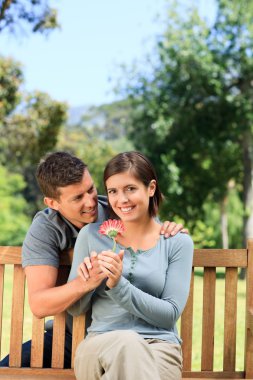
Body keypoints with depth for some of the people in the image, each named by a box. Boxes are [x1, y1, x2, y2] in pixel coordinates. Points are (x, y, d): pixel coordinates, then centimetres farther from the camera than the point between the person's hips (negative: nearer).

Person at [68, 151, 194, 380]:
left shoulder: (178, 242, 4)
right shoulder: (91, 235, 7)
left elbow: (171, 314, -3)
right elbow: (74, 309, 12)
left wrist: (118, 285, -16)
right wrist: (88, 282, -11)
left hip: (159, 346, -1)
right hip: (100, 344, 1)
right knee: (126, 342, -36)